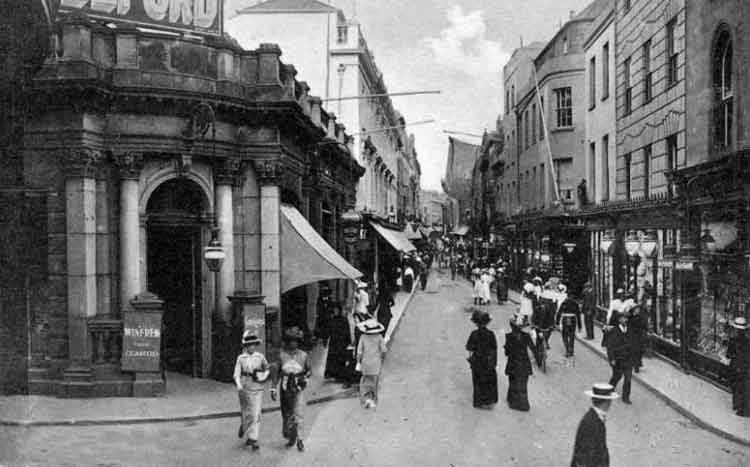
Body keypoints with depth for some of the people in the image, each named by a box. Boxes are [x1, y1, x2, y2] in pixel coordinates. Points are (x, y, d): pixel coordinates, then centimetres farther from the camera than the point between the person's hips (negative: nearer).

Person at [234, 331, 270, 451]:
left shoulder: (260, 357, 1)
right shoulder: (241, 358, -1)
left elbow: (267, 369, 12)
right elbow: (236, 374, -6)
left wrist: (264, 377, -8)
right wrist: (238, 384, -23)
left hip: (257, 389, 0)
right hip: (244, 389, 0)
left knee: (256, 414, -7)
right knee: (245, 413, 13)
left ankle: (253, 439, -1)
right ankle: (243, 426, 47)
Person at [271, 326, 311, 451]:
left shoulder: (304, 355, -2)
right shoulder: (282, 355, -1)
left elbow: (309, 370, 9)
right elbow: (278, 372, 5)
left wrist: (305, 377, -11)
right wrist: (273, 388, 1)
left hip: (298, 388, -1)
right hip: (285, 388, 1)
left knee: (299, 414, -11)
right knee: (286, 415, 10)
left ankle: (299, 440, -2)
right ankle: (289, 437, 31)